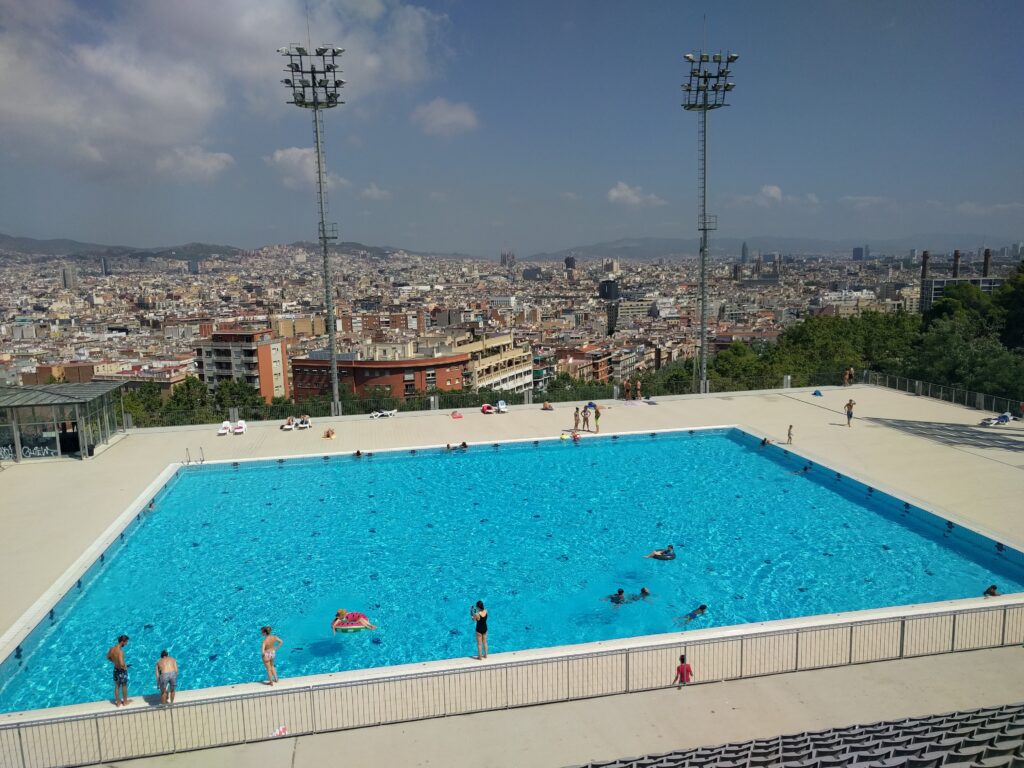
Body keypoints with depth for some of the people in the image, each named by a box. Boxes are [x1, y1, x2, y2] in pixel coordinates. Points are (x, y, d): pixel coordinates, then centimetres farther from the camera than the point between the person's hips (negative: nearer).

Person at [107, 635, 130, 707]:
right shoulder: (120, 651, -33)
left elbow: (108, 657, 10)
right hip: (121, 671, -7)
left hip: (115, 669, 7)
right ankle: (125, 702, 31)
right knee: (124, 686, 15)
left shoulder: (112, 648, -9)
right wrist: (125, 667, -16)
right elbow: (121, 664, -37)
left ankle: (118, 702, 35)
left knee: (116, 686, 21)